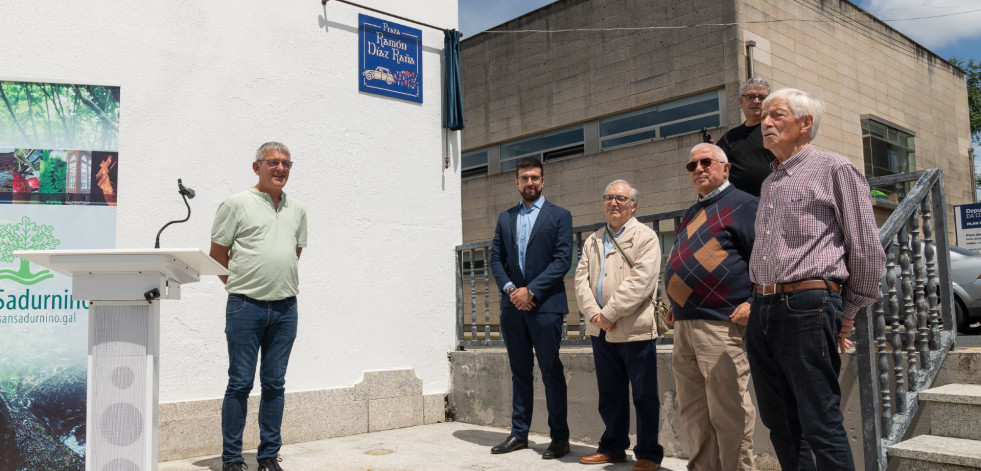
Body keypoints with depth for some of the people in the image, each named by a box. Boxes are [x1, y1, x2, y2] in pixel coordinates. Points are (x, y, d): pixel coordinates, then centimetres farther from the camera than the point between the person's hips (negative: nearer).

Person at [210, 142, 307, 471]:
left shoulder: (297, 209, 13)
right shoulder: (237, 204, -2)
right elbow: (217, 255, 1)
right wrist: (241, 285, 4)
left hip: (285, 308, 4)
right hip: (246, 307, -4)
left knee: (275, 384, 9)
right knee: (240, 384, 0)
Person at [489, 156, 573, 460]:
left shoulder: (559, 216, 2)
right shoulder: (505, 218, 15)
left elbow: (563, 259, -7)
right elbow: (496, 258, 11)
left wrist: (531, 290, -14)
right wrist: (509, 288, -7)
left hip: (545, 304, -4)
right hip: (513, 305, 4)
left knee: (551, 370, -1)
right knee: (520, 371, 10)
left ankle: (559, 437, 8)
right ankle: (519, 433, 18)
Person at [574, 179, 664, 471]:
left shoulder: (645, 237, -3)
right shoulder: (592, 240, 16)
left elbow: (640, 281, -15)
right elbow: (581, 279, 7)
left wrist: (609, 313, -17)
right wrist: (594, 314, -9)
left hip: (635, 329, -6)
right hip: (600, 330, 6)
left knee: (644, 395, 2)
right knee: (609, 394, 14)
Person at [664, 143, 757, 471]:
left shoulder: (743, 204, -2)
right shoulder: (691, 215, 23)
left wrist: (753, 303, -16)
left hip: (721, 326, -8)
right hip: (684, 326, 8)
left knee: (728, 413, -5)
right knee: (693, 412, 13)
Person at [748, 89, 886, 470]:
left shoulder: (834, 169, -1)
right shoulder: (769, 183, 21)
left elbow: (867, 249, -2)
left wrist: (848, 312, 2)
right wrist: (759, 301, 18)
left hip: (808, 309, -7)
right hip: (762, 310, 8)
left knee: (821, 425, -4)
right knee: (780, 423, 12)